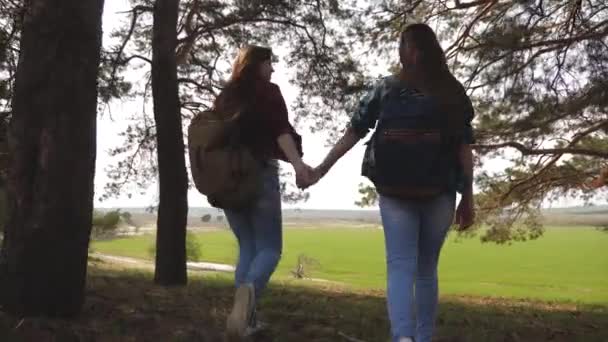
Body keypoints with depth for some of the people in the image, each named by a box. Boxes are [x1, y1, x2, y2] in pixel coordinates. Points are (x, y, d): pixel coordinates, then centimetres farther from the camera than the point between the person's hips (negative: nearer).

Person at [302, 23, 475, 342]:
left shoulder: (385, 88, 7)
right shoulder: (452, 91, 7)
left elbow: (353, 133, 4)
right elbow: (464, 147, 2)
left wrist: (321, 168, 11)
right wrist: (468, 198, 6)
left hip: (395, 192, -1)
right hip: (439, 192, 1)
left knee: (400, 267, -4)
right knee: (426, 270, 13)